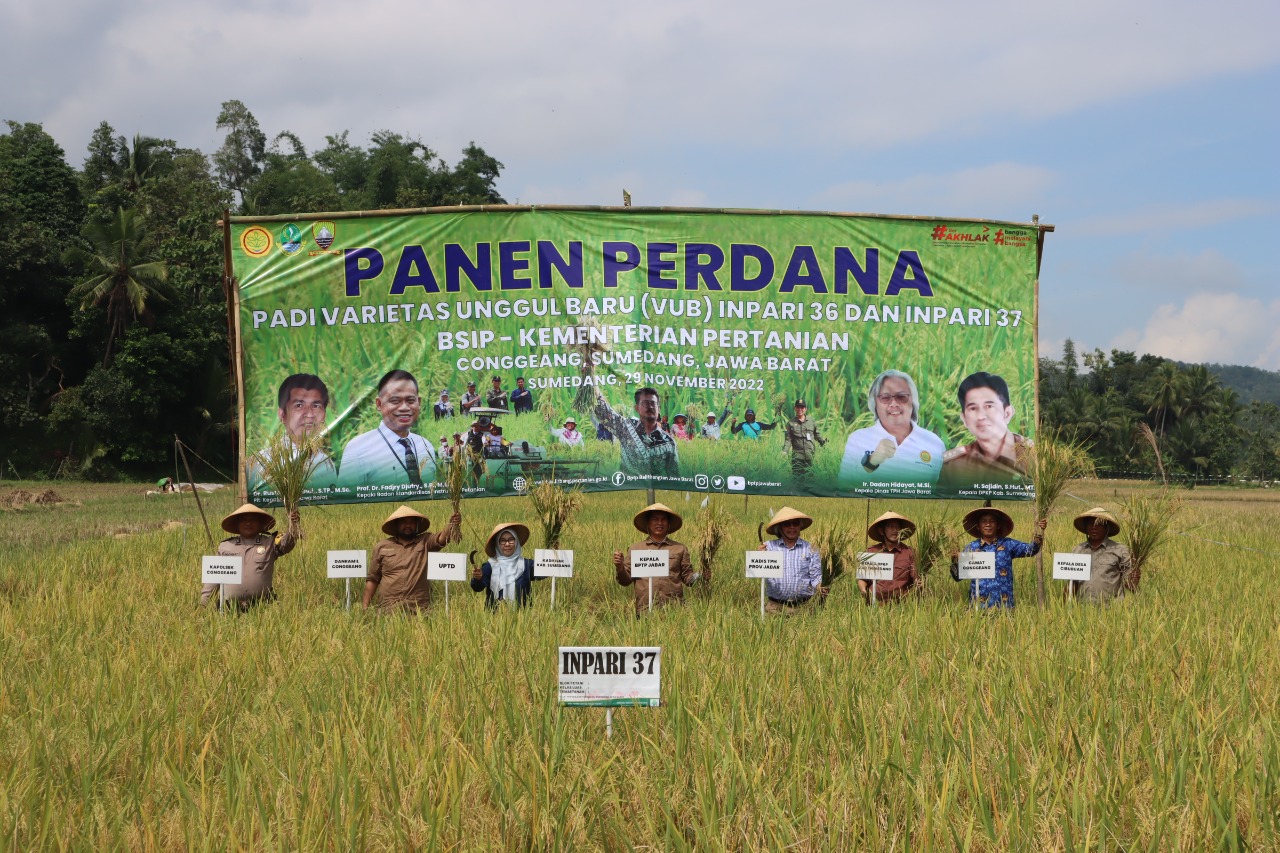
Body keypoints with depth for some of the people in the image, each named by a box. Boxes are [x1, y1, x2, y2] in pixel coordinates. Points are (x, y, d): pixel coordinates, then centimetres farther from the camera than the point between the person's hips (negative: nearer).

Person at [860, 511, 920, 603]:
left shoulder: (909, 552, 8)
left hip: (900, 603, 0)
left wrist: (920, 586, -15)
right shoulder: (871, 552, 11)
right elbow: (862, 578, 16)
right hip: (874, 603, 0)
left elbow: (917, 580, 7)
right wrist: (863, 590, -5)